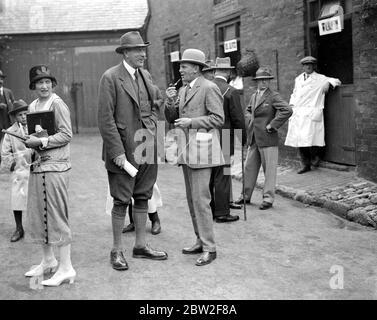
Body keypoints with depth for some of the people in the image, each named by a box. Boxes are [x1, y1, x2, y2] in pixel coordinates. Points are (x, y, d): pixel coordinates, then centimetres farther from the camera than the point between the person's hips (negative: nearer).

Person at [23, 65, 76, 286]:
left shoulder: (57, 103, -9)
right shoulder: (33, 106, 14)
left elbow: (66, 134, -13)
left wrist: (41, 141, -17)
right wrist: (30, 141, 2)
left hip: (55, 166, -8)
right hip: (38, 165, 8)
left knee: (57, 215, -6)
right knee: (38, 214, 13)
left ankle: (66, 268, 1)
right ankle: (48, 260, 29)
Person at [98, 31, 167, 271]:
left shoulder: (145, 75, 10)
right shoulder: (111, 78, -11)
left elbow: (155, 105, 23)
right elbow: (105, 119, -15)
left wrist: (152, 126, 6)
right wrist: (117, 151, -18)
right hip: (124, 150, -7)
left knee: (143, 198, 14)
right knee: (122, 201, 2)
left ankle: (141, 245, 26)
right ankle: (117, 251, 15)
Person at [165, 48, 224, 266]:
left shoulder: (209, 88, -8)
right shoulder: (184, 90, 17)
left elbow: (218, 119, -14)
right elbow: (172, 119, 17)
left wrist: (191, 122, -17)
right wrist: (171, 102, -1)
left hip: (202, 149, -9)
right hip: (186, 150, 9)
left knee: (201, 199, -9)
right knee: (192, 199, 12)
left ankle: (209, 248, -2)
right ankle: (201, 241, 22)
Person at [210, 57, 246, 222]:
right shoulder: (231, 92, -12)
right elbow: (238, 119, -10)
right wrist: (243, 139, 3)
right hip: (224, 140, -5)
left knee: (209, 176, 14)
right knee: (222, 176, 1)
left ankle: (209, 210, 24)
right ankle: (221, 213, 6)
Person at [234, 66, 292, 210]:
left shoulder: (273, 96, -8)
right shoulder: (254, 96, 15)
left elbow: (287, 110, -21)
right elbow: (248, 111, 33)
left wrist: (272, 125, -18)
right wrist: (249, 121, 13)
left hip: (268, 139, -7)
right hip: (253, 139, 7)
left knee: (269, 169, 0)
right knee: (249, 167, 13)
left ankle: (268, 199, 7)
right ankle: (246, 195, 24)